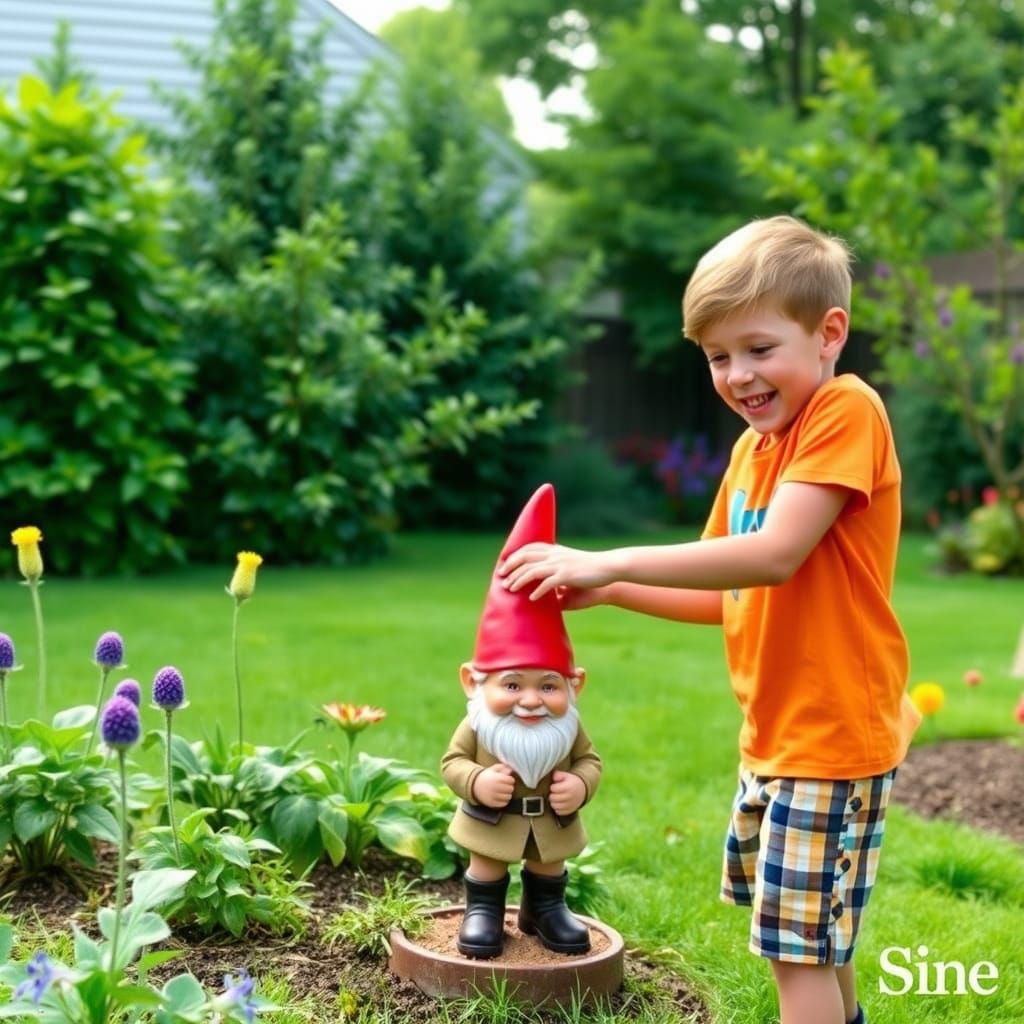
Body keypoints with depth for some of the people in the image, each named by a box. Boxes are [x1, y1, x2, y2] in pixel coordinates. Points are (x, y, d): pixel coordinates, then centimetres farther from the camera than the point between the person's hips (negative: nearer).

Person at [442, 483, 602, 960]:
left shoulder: (569, 729, -17)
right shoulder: (476, 727, -22)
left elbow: (590, 760, -6)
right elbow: (452, 762, -14)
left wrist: (582, 785, -26)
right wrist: (476, 782, -32)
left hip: (552, 826, 3)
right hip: (492, 824, -3)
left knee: (548, 872, 24)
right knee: (486, 870, 17)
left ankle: (544, 909, 48)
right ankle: (482, 911, 38)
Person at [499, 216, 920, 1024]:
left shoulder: (846, 412, -17)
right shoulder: (751, 449, 10)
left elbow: (774, 555, -28)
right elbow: (728, 598, 12)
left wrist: (611, 560, -26)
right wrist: (608, 591, -1)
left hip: (832, 734, -9)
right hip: (774, 736, 9)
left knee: (803, 945, -3)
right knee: (813, 936, 23)